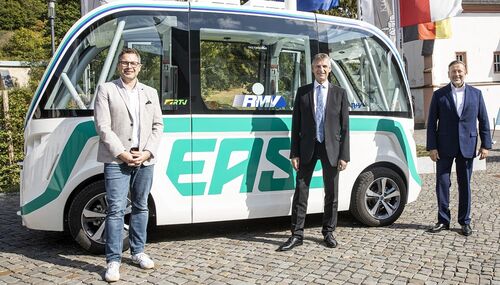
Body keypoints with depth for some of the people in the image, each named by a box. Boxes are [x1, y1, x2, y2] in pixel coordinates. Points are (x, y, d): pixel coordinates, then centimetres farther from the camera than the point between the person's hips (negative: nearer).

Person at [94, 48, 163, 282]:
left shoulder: (150, 93, 15)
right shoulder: (106, 90, 3)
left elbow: (158, 125, 10)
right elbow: (103, 126, -5)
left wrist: (148, 152, -5)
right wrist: (122, 153, -13)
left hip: (145, 160, 4)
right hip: (117, 160, -4)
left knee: (140, 207, 12)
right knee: (116, 210, -5)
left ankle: (138, 252, 26)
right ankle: (113, 261, 2)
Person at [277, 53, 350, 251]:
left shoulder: (339, 93, 6)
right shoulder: (303, 92, 6)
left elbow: (345, 127, 2)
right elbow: (296, 125, 3)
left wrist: (344, 155, -6)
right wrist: (294, 153, -4)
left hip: (331, 149, 0)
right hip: (307, 148, 0)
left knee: (331, 193, 9)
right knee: (301, 192, 0)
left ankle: (328, 232, 24)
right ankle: (297, 235, 9)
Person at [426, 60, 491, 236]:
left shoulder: (476, 94, 8)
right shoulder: (439, 95, 2)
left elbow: (483, 121, 8)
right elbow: (431, 123, 0)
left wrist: (485, 145, 0)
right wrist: (432, 147, -7)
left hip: (467, 146, 1)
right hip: (444, 147, -1)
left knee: (465, 184, 8)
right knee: (442, 183, 1)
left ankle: (465, 222, 19)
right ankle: (443, 220, 13)